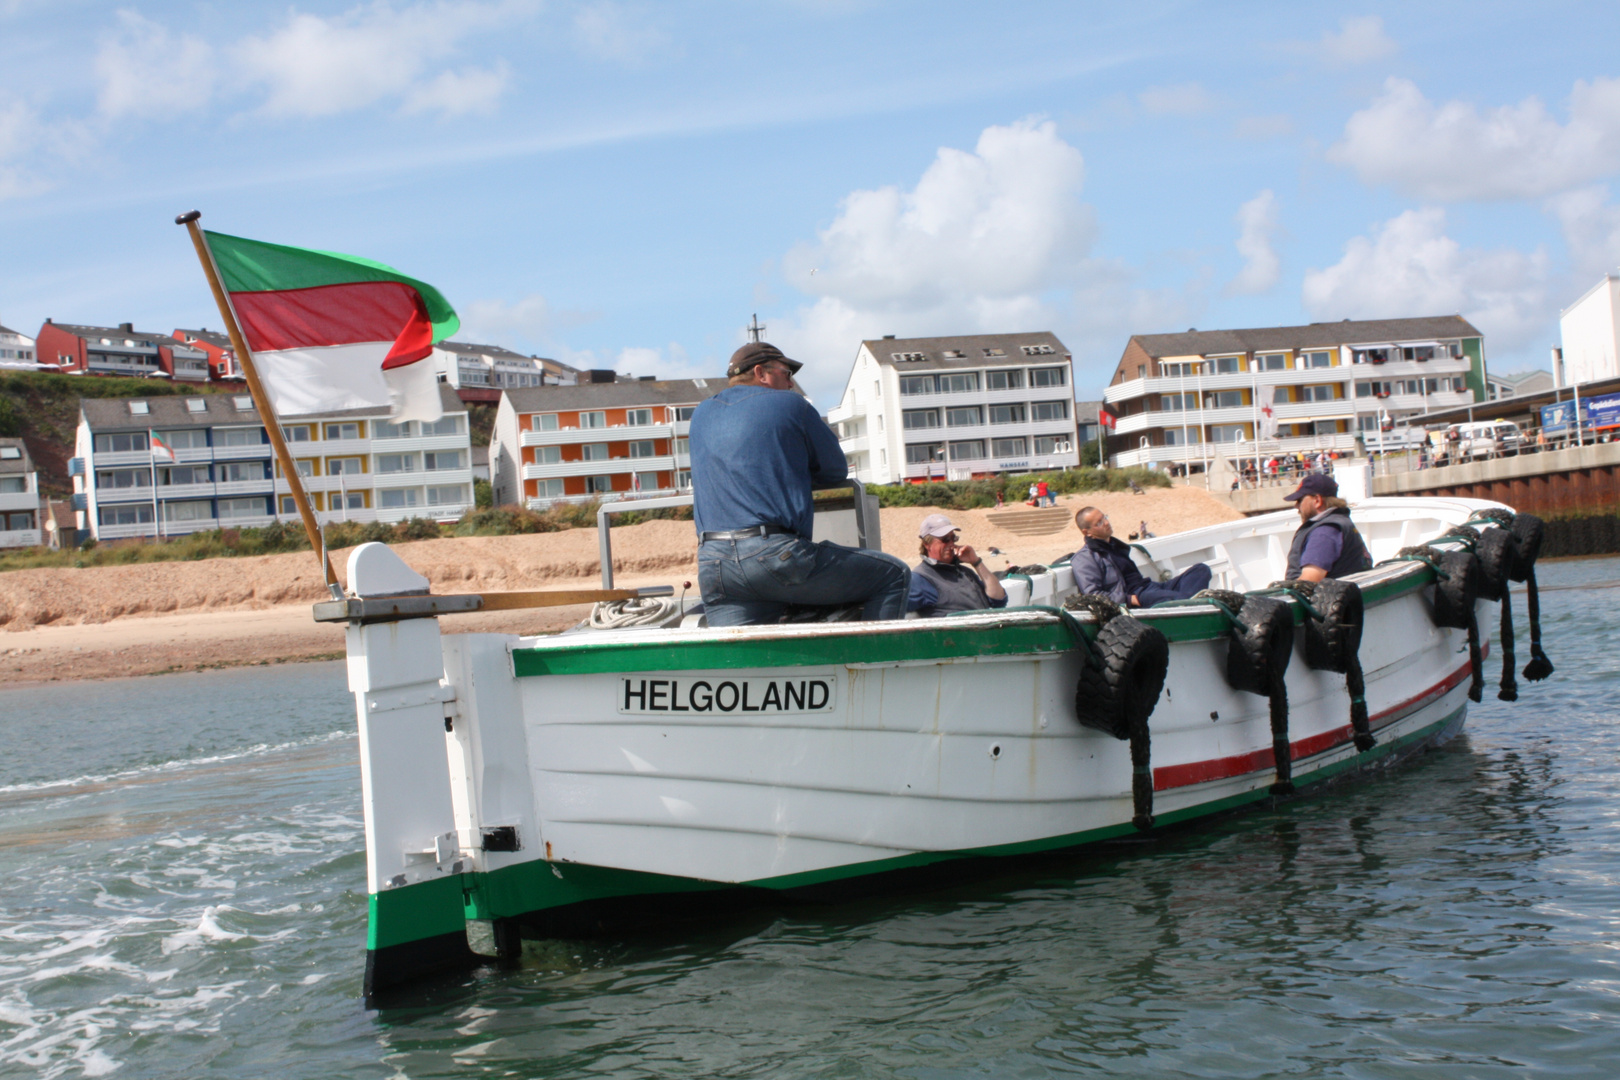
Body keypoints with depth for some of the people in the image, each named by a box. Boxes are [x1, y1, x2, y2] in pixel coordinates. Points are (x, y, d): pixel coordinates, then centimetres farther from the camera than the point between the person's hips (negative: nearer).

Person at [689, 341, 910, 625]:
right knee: (894, 576, 4)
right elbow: (836, 472, 12)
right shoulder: (789, 404, 6)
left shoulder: (701, 415, 20)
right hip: (775, 555, -6)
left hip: (709, 567, 6)